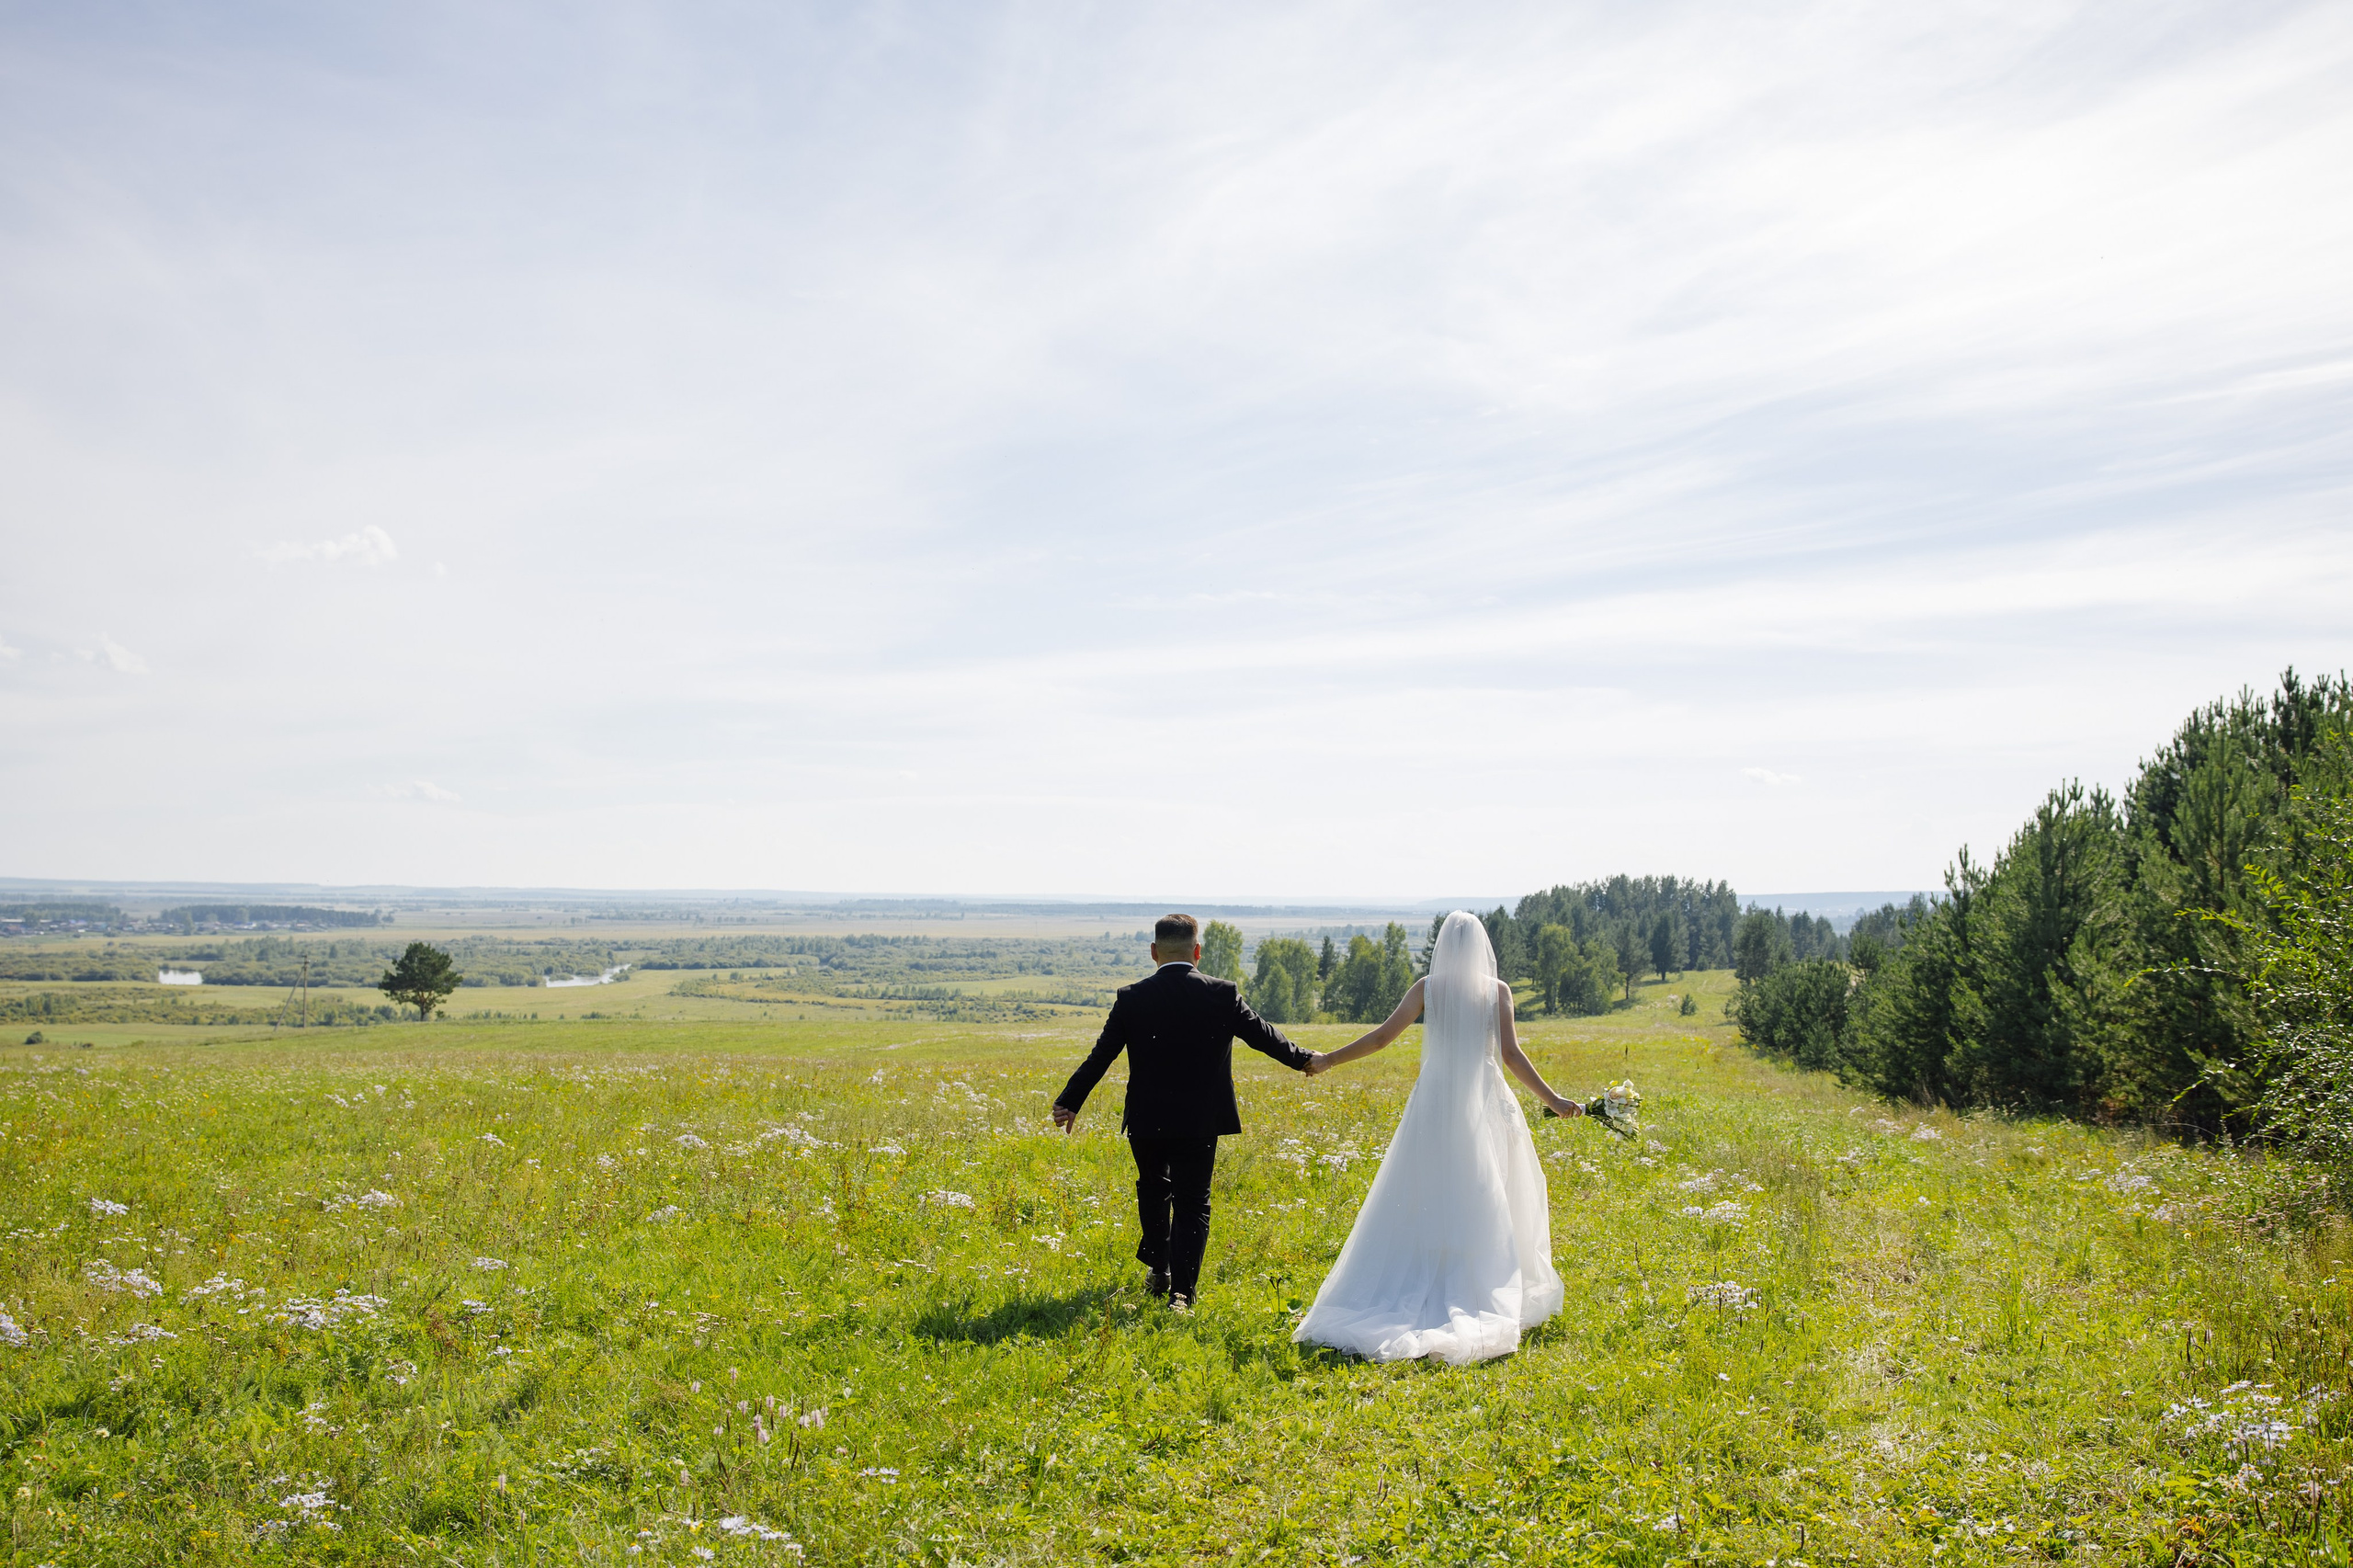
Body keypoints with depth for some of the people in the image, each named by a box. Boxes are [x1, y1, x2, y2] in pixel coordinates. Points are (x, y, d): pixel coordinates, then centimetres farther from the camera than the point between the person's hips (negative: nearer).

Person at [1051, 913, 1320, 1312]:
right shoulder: (1224, 995, -7)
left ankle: (1158, 1268, 31)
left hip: (1146, 1121, 1)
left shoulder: (1131, 998, -6)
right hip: (1199, 1121, -1)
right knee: (1192, 1204, 7)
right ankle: (1181, 1291, -1)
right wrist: (1302, 1059, 23)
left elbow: (1101, 1056, -3)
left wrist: (1069, 1102, 7)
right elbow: (1262, 1034, 4)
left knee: (1153, 1189, 26)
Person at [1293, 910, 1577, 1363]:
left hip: (1435, 1102, 0)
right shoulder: (1498, 990, -2)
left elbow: (1381, 1037, -4)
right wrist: (1551, 1098, -1)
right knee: (1486, 1204, 7)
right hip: (1484, 1104, 0)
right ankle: (1479, 1301, 6)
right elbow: (1511, 1054, -7)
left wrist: (1327, 1061, 5)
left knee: (1423, 1203, 6)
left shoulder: (1428, 987, -1)